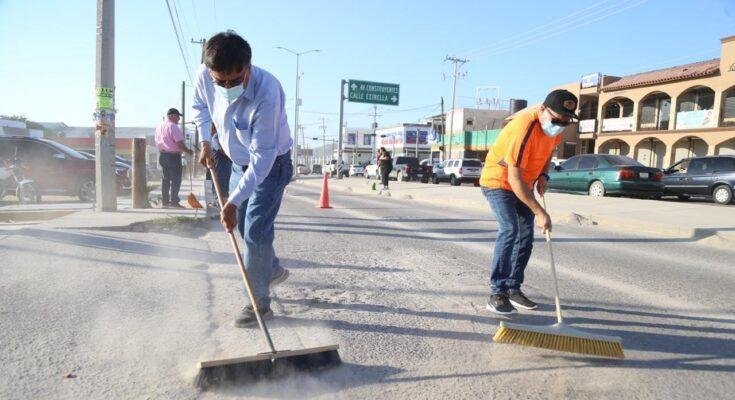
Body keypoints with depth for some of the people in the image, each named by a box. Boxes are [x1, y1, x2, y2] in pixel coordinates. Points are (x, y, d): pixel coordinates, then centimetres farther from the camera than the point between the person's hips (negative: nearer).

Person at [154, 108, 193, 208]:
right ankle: (174, 201, -5)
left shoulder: (159, 126, 11)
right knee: (176, 179, -3)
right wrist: (188, 151, -5)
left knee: (165, 178, 14)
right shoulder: (173, 126, -15)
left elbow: (157, 142, 17)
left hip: (162, 155, 8)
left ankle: (165, 201, 18)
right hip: (173, 156, -8)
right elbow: (180, 143, -19)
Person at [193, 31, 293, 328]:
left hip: (270, 165, -7)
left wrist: (233, 201, -33)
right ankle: (273, 270, 40)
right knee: (243, 225, 17)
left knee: (255, 233, -8)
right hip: (239, 162, 7)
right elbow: (200, 106, 10)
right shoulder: (204, 76, -18)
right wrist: (205, 141, 0)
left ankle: (259, 303, 7)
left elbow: (262, 158, -34)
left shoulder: (267, 92, -36)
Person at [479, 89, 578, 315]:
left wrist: (543, 175, -2)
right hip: (498, 181, -8)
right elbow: (514, 179, -33)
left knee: (526, 235, 4)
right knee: (510, 230, -22)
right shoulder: (524, 129, -33)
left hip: (523, 185, 8)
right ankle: (497, 293, -16)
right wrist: (539, 212, -32)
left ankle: (513, 288, 15)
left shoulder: (556, 127, -7)